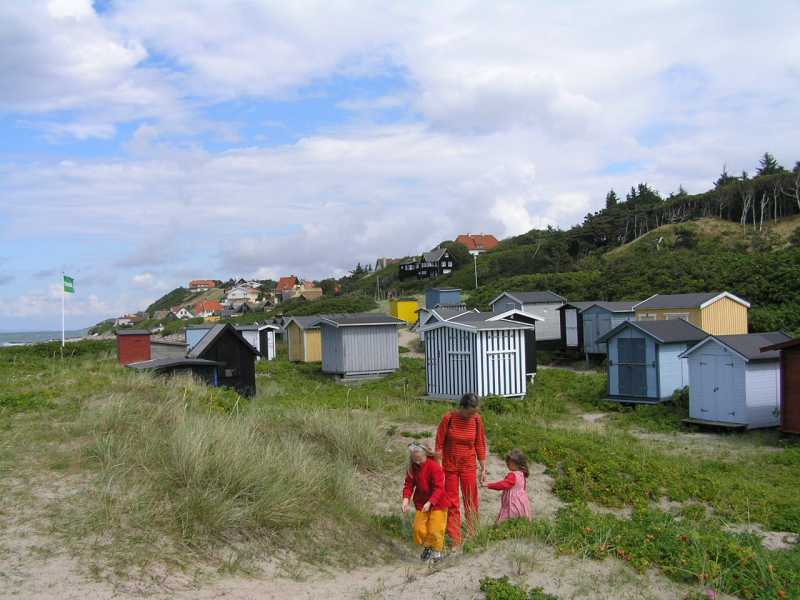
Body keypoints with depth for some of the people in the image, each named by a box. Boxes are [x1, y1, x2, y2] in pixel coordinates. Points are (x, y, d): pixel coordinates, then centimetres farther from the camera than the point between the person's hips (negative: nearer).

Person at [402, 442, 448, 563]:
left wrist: (430, 502, -34)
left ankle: (437, 552, 19)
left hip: (437, 503, -5)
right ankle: (427, 547, 29)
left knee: (434, 530, -5)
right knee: (419, 528, 4)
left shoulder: (434, 467, -21)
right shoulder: (412, 468, -4)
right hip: (421, 503, 5)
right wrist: (406, 500, -19)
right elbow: (409, 485, -3)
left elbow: (439, 488, -24)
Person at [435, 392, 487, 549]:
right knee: (452, 503, 7)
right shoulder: (448, 418, -16)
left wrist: (483, 469, 2)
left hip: (469, 466, 1)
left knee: (471, 502, 5)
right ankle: (456, 540, 17)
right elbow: (439, 444, -9)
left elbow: (480, 445, 0)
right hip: (449, 466, -1)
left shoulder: (477, 419, -10)